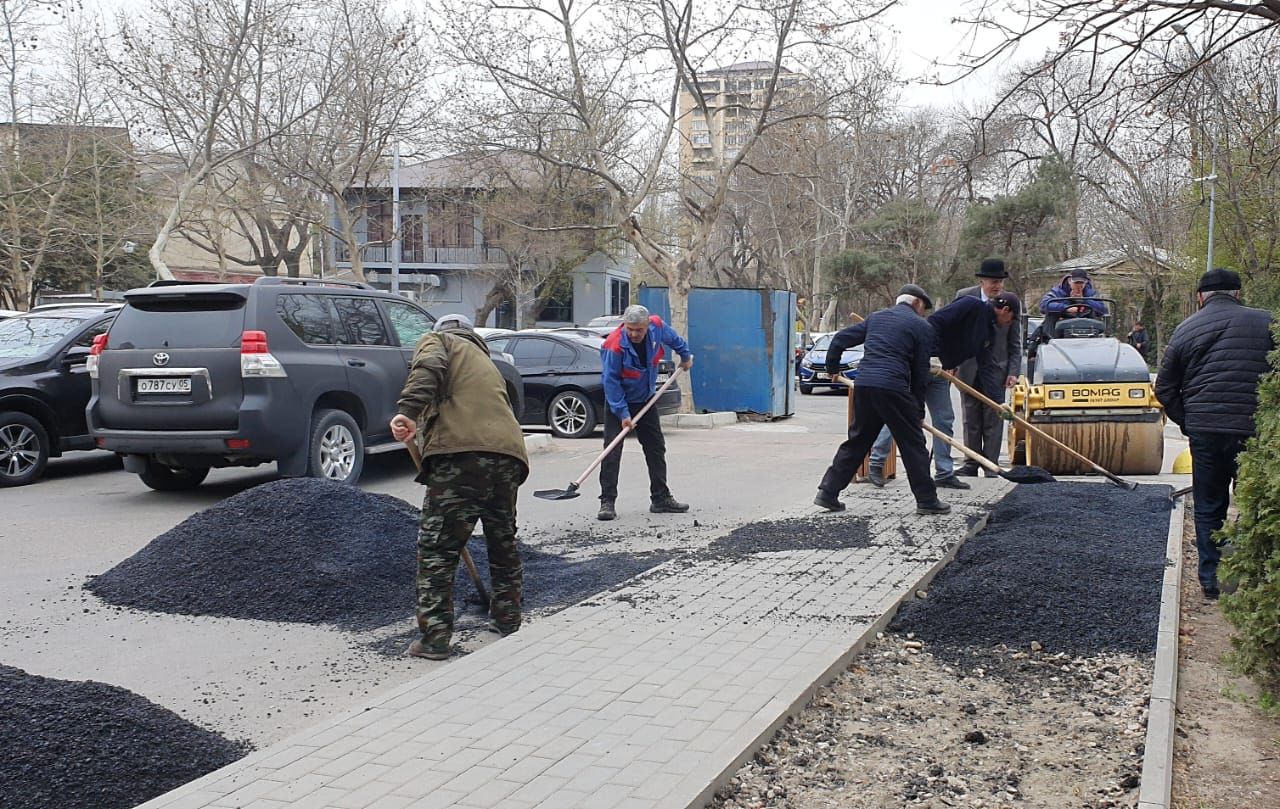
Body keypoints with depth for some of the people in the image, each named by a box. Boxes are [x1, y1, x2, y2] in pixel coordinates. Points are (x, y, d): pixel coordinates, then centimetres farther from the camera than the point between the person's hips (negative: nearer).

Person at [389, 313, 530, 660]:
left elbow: (429, 370, -7)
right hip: (508, 457, 7)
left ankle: (435, 637, -3)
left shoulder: (437, 341, 17)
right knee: (503, 544, 22)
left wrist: (407, 411, -21)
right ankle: (508, 623, 31)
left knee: (436, 548, -1)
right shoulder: (486, 362, 37)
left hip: (460, 453, -7)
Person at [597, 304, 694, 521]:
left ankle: (661, 499, 19)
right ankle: (607, 502, -10)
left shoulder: (657, 327, -15)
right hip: (619, 401, -5)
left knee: (656, 448, 9)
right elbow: (610, 381, -25)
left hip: (645, 401, 5)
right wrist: (622, 413, -27)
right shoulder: (614, 346, -29)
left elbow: (673, 338, 10)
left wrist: (685, 355, 24)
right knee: (612, 452, -13)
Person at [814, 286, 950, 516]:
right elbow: (921, 370, 6)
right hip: (893, 388, -5)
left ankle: (827, 492, 14)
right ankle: (927, 500, 8)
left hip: (864, 385, 6)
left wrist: (832, 367, 35)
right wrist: (918, 409, 12)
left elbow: (841, 339, 20)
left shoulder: (876, 317, 21)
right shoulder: (922, 327, 6)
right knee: (913, 444, 4)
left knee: (857, 441, 15)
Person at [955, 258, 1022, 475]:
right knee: (971, 418, 7)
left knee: (993, 418, 1)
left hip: (996, 368, -1)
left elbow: (1015, 341, 2)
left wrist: (1013, 371, -4)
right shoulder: (964, 297, -3)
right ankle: (971, 464, 14)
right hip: (968, 366, 1)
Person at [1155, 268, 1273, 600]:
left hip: (1205, 433, 1)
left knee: (1209, 508, 12)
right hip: (1254, 432, -1)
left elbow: (1164, 388, 7)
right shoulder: (1266, 323, 0)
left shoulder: (1185, 330, 4)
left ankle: (1211, 578, 14)